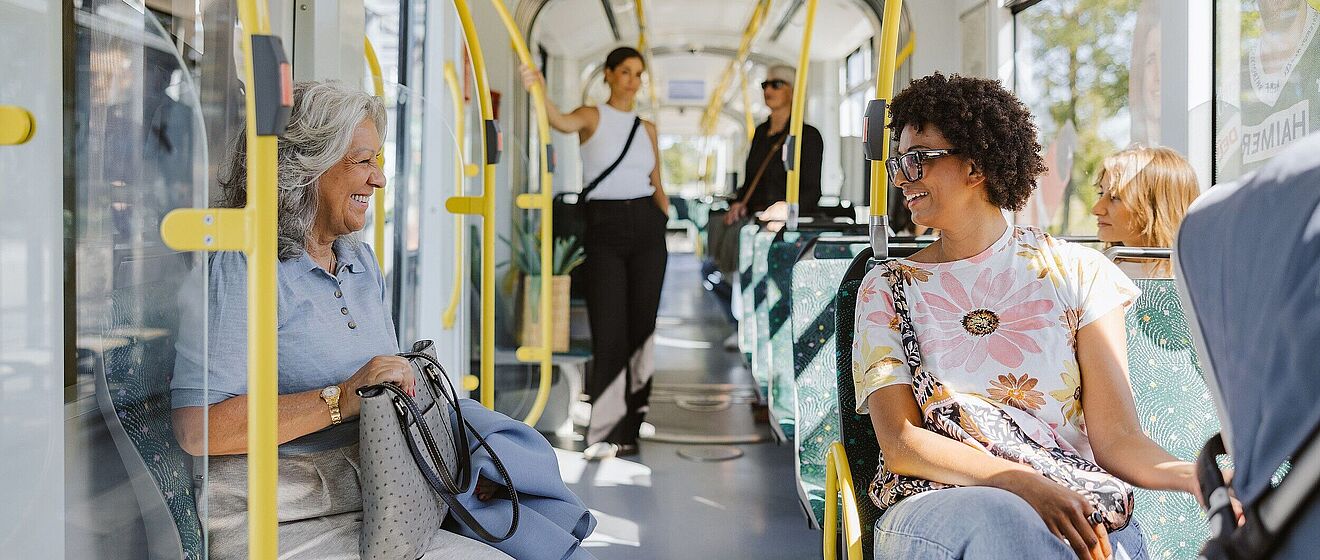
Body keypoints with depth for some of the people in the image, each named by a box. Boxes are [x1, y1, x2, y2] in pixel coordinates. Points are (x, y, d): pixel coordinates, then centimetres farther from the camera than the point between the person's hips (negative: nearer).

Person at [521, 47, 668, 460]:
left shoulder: (647, 127, 14)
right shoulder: (592, 116, 2)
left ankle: (634, 424, 15)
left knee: (643, 326, 5)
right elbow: (561, 122, -22)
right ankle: (606, 431, -1)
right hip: (604, 227, -4)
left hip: (646, 225, 4)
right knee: (609, 329, -7)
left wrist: (668, 219, 7)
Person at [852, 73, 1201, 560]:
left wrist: (1195, 477, -20)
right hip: (938, 503, -1)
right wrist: (1026, 484, -20)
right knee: (999, 517, -36)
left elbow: (1116, 437, 2)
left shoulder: (1076, 273, 8)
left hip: (1073, 506, 1)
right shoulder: (886, 290, 8)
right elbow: (899, 443, -4)